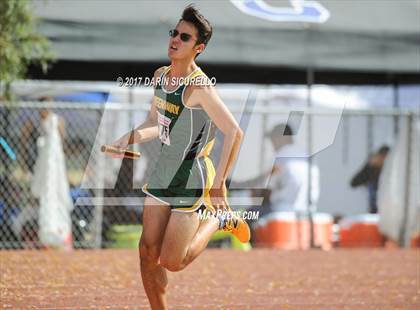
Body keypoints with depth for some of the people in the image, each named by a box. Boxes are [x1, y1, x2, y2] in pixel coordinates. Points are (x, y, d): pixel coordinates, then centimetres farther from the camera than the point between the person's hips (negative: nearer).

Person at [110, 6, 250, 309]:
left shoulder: (199, 86, -21)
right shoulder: (160, 76, 5)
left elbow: (235, 133, -22)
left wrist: (218, 183, -24)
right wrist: (127, 140, 2)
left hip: (191, 179, -7)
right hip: (162, 174, 7)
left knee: (171, 262, -5)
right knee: (148, 254, 5)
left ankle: (218, 220, 16)